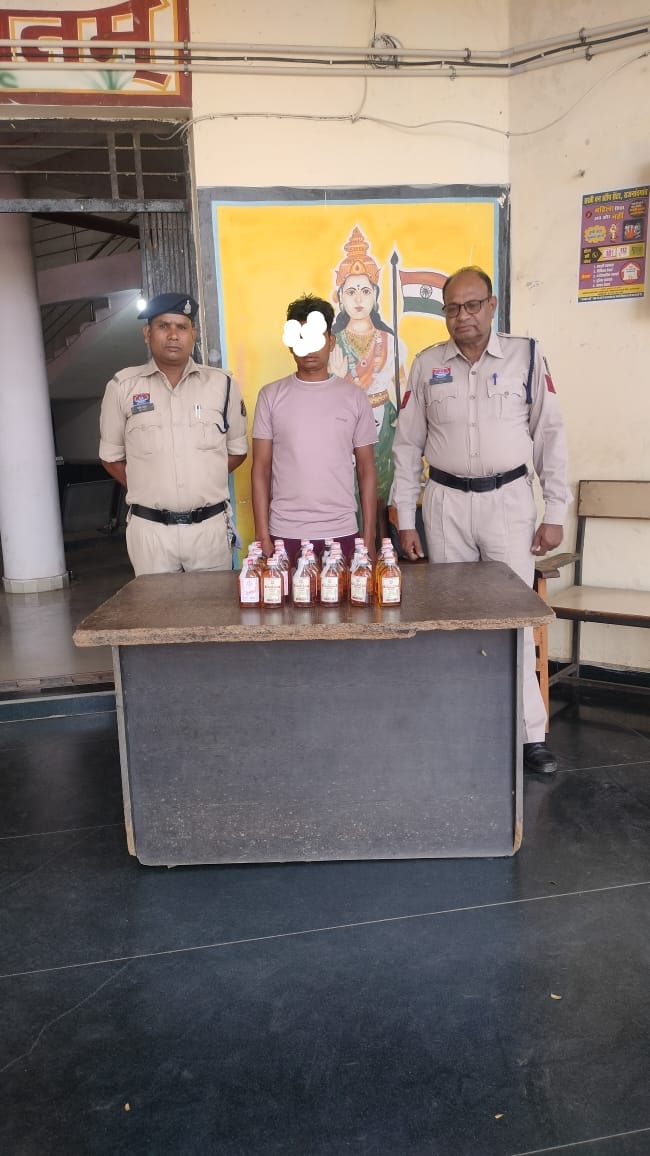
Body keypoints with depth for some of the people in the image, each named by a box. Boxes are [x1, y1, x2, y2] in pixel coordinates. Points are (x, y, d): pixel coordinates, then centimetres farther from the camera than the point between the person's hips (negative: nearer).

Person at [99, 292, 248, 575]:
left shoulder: (222, 384, 3)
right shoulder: (122, 386, 1)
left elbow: (237, 450, 12)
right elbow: (111, 457, 9)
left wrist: (202, 482, 3)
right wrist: (149, 489, 2)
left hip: (210, 525, 1)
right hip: (150, 528, 0)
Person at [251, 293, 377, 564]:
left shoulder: (354, 397, 4)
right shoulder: (271, 396, 2)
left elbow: (366, 470, 6)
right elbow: (261, 468, 3)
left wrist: (369, 536, 2)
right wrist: (262, 535, -3)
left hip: (341, 532, 1)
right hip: (285, 532, 0)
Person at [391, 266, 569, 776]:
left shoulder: (526, 355, -1)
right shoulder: (426, 365, 3)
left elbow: (550, 435, 1)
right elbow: (407, 445, 6)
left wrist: (555, 514, -2)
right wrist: (405, 521, 3)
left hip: (508, 499, -2)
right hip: (446, 503, 2)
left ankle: (531, 734, 10)